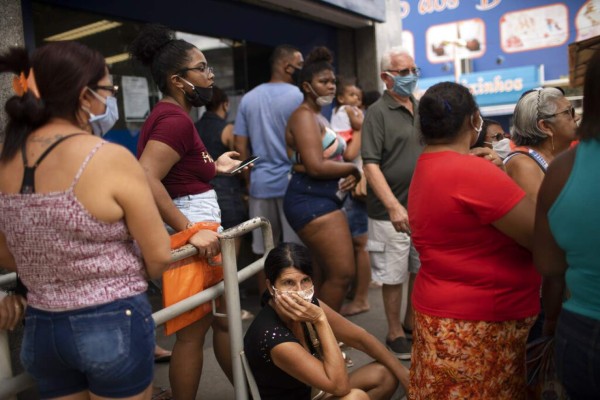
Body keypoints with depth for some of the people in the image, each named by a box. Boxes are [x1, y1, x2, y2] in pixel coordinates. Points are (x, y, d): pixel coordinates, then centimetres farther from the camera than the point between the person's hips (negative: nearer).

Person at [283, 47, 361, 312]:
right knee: (342, 273, -10)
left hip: (324, 200, 11)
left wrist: (350, 176, -1)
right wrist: (353, 169, -7)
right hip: (311, 201, -11)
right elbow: (316, 167, -23)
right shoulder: (304, 116, -11)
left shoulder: (319, 118, 20)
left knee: (329, 273, 15)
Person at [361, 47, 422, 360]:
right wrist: (394, 206, -24)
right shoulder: (378, 112, -9)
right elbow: (370, 165, -16)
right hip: (392, 212, -6)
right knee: (393, 275, 5)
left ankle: (412, 321, 36)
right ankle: (395, 333, 23)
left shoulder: (421, 109, 10)